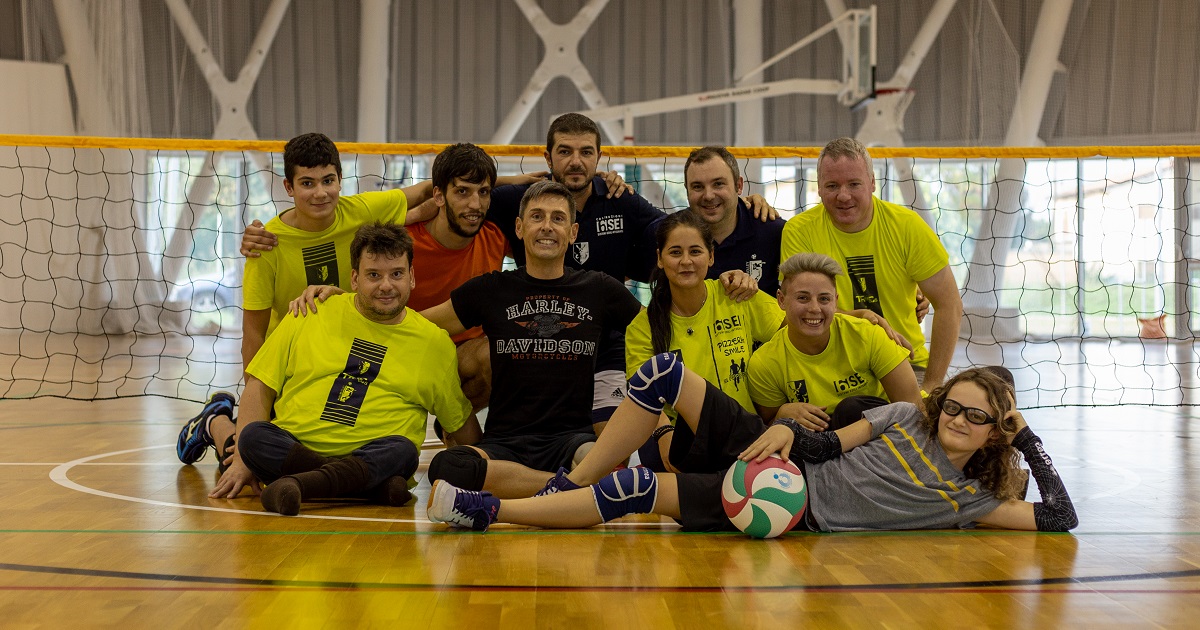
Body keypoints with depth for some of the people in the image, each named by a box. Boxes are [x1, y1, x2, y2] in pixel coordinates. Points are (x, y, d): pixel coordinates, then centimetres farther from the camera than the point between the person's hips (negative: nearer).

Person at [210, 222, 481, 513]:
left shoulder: (435, 342, 10)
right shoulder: (311, 314, 10)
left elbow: (463, 426, 18)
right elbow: (260, 386, 9)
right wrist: (243, 460, -2)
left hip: (374, 457, -1)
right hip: (289, 449, 1)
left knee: (402, 450, -32)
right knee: (253, 435, -28)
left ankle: (300, 484, -44)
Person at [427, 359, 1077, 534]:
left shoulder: (972, 496, -2)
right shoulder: (909, 415, 8)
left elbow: (1060, 518, -8)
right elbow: (831, 444, 8)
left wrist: (1028, 441, -9)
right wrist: (787, 429, -13)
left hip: (797, 509, -5)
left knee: (640, 489, -23)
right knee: (662, 370, -13)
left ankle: (484, 510, -15)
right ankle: (571, 482, -2)